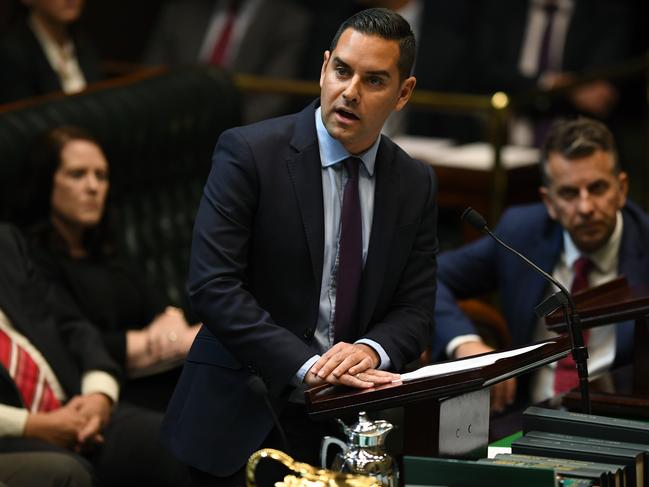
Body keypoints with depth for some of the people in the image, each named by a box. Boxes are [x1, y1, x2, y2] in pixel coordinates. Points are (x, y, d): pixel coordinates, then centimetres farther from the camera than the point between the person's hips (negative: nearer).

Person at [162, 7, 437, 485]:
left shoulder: (416, 184, 7)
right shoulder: (249, 152, -8)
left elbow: (415, 310, 7)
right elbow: (213, 283, -15)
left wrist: (372, 350, -16)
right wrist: (304, 365, -23)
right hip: (244, 420, -3)